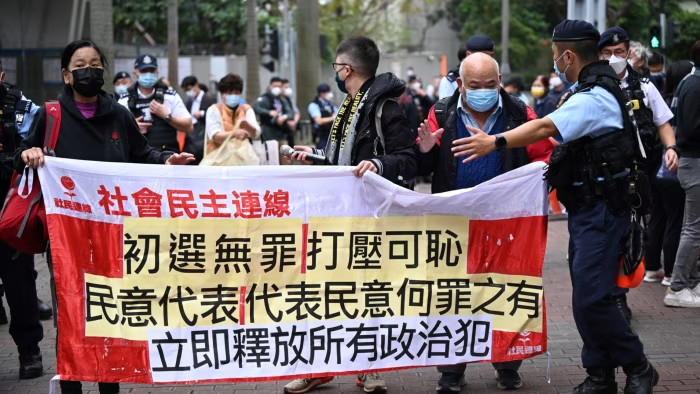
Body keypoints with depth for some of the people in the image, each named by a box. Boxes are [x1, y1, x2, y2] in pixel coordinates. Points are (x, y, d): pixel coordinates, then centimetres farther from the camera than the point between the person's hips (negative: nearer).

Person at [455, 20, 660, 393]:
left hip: (601, 211, -11)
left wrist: (495, 142, -36)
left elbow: (545, 128, -31)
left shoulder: (595, 97, -19)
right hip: (585, 208, 11)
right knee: (586, 297, 11)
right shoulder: (593, 89, 14)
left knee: (590, 299, -14)